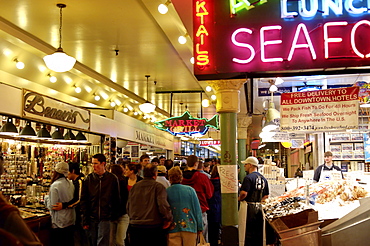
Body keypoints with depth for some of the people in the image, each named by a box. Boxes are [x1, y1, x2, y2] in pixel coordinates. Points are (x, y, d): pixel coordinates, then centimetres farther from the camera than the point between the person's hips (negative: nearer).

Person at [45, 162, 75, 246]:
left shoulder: (55, 185, -16)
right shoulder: (70, 184, 5)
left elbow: (52, 206, -15)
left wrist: (47, 198, 1)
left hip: (59, 223, -7)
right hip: (71, 221, 7)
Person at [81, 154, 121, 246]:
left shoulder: (112, 179, -1)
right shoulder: (88, 179, 2)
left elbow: (116, 200, 4)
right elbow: (83, 201, 3)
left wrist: (114, 216, 0)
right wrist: (85, 221, -2)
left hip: (105, 218, -2)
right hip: (92, 218, 2)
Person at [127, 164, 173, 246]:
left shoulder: (134, 187, 6)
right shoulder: (158, 187, -9)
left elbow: (128, 207, 10)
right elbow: (163, 205, -19)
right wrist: (168, 219, -5)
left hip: (135, 227, 5)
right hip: (154, 226, -4)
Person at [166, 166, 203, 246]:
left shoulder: (166, 192, -6)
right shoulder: (190, 190, -2)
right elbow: (197, 209, 2)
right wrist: (199, 227, 10)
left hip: (173, 230, -1)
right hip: (189, 227, 1)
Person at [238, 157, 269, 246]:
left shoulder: (248, 178, -14)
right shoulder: (263, 178, 10)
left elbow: (244, 193, -25)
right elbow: (266, 196, 13)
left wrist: (239, 199, -6)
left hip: (248, 207, -7)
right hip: (259, 207, 7)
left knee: (247, 232, -1)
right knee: (258, 231, 13)